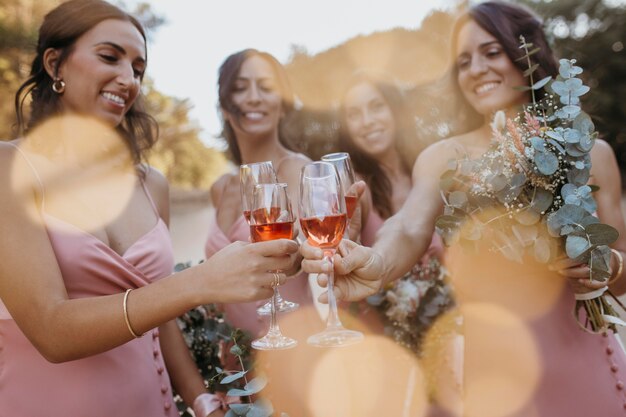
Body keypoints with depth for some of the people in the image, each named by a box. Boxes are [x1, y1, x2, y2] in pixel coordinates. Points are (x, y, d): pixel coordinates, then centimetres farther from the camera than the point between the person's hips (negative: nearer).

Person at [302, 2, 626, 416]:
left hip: (583, 362, 2)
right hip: (493, 367, -1)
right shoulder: (444, 158, -5)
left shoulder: (590, 153, 0)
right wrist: (377, 265, -45)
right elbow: (412, 229, -24)